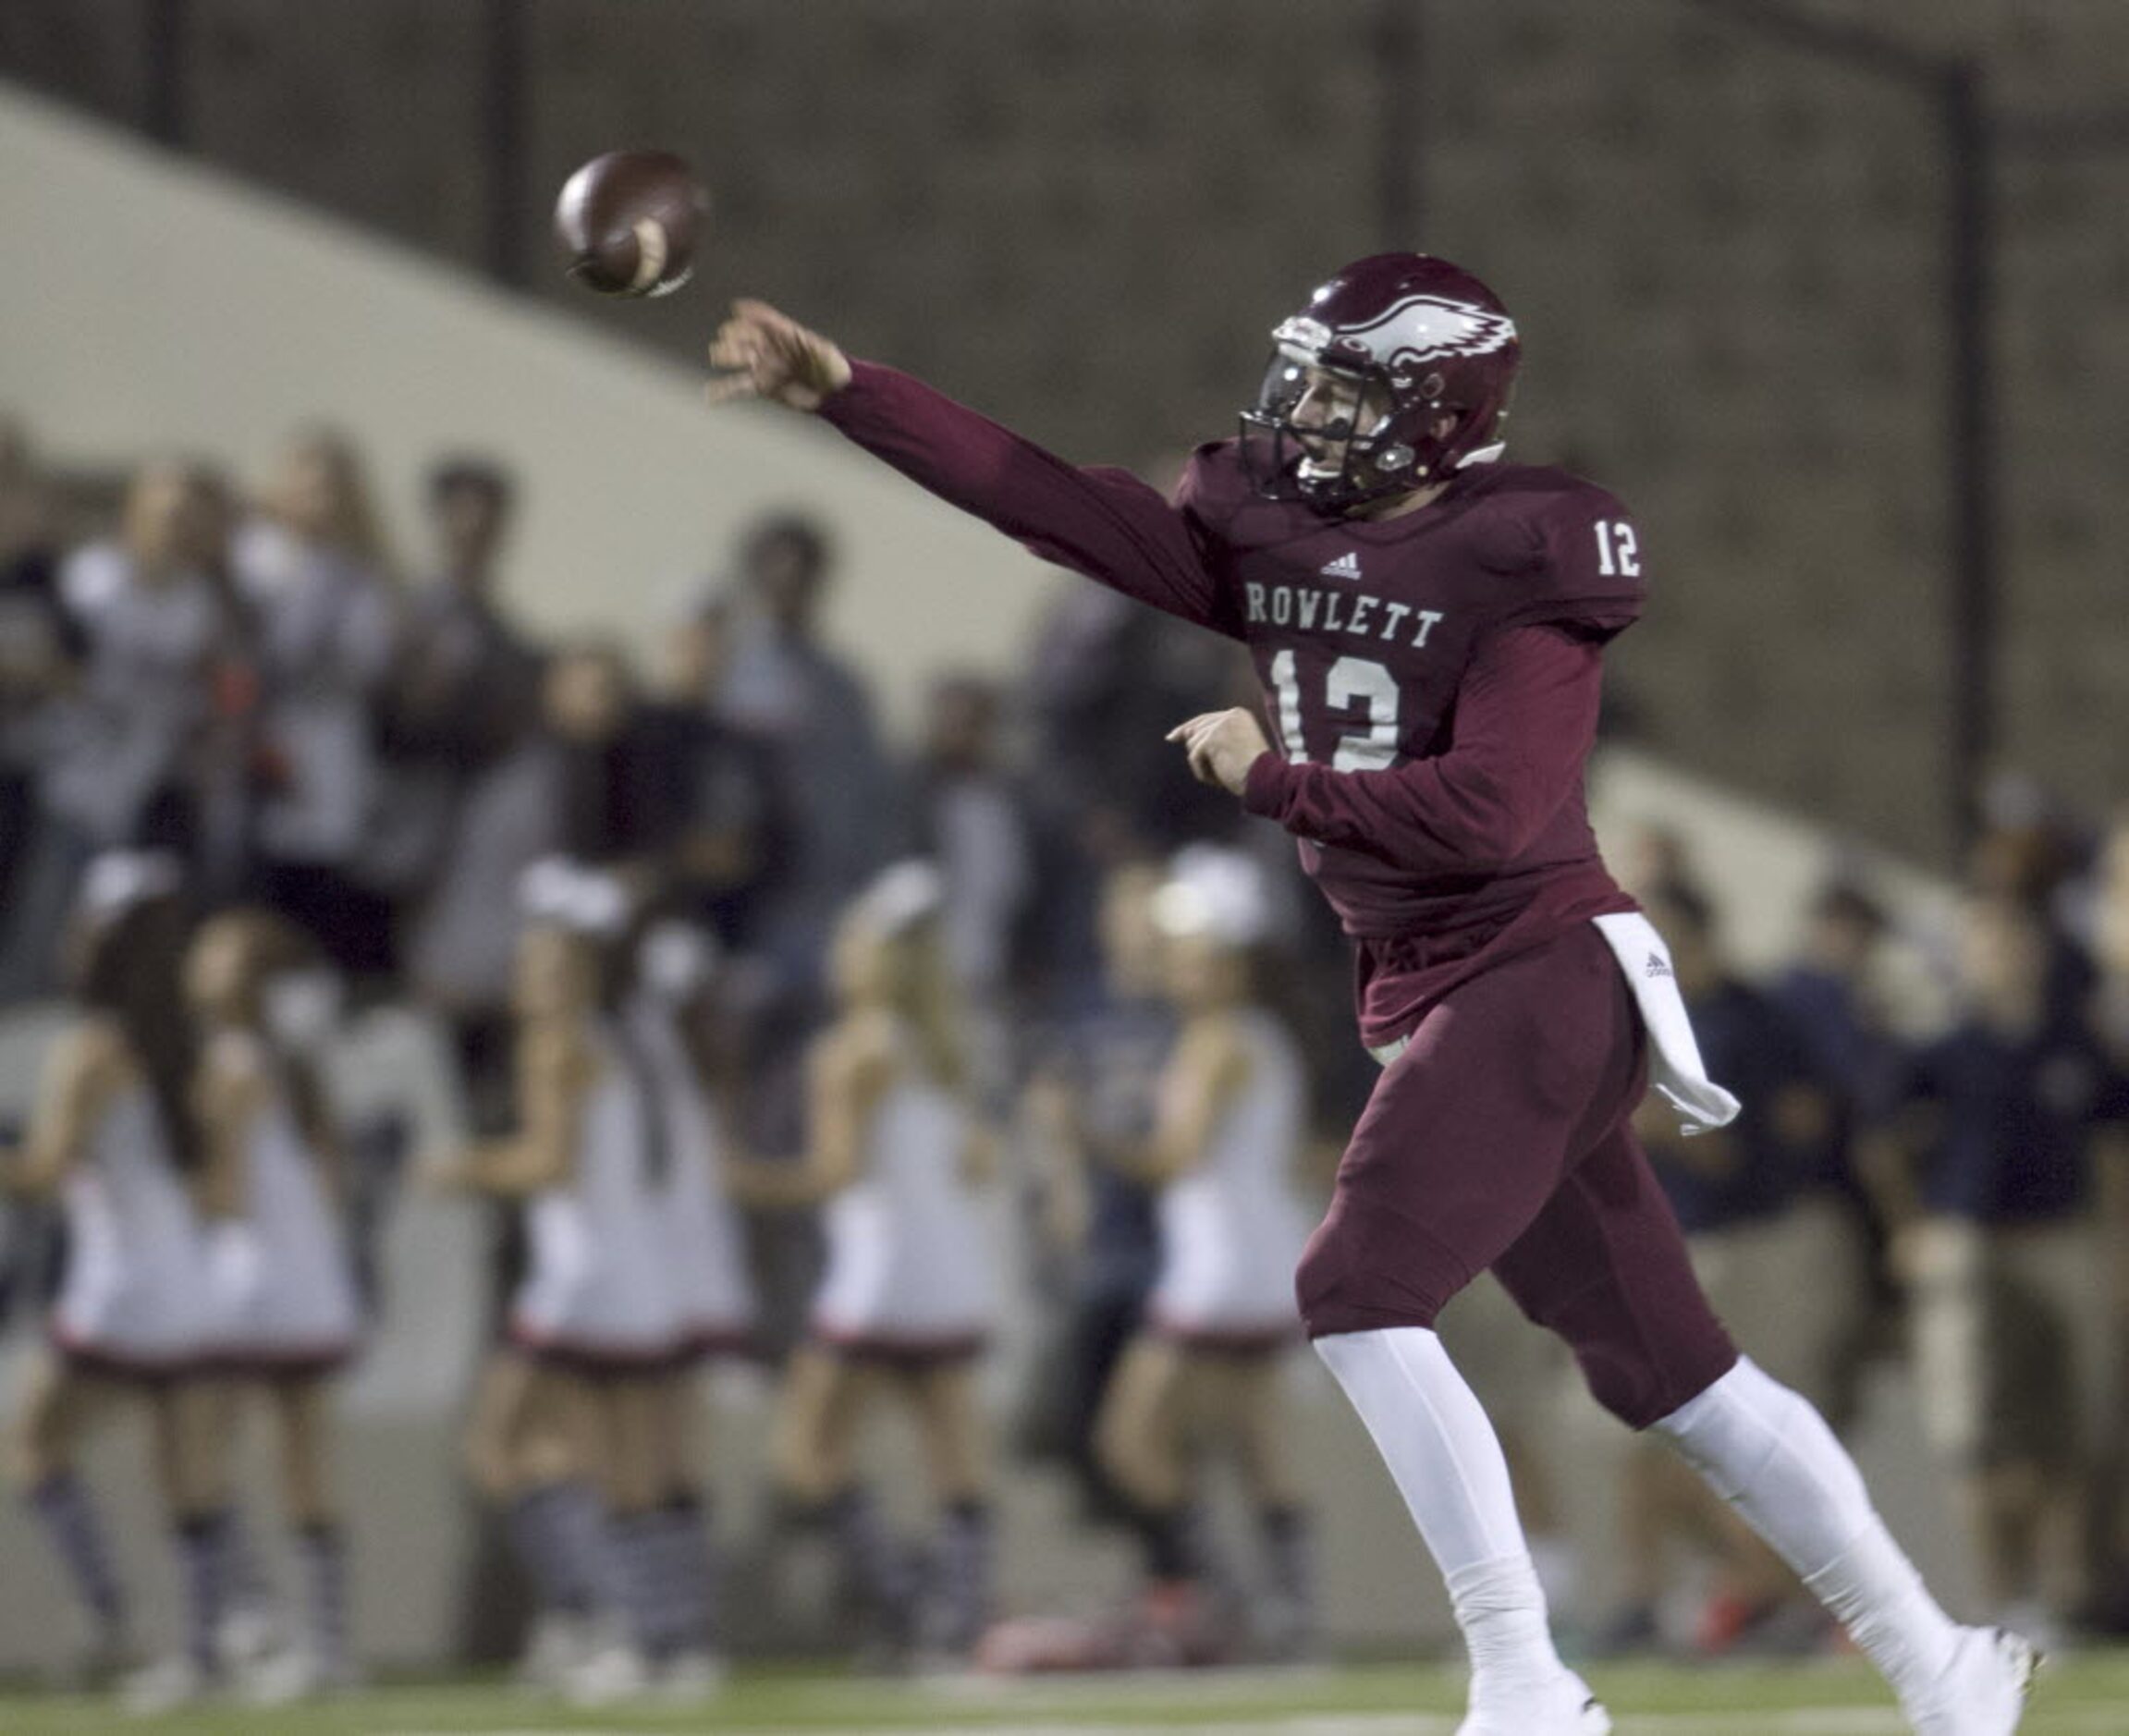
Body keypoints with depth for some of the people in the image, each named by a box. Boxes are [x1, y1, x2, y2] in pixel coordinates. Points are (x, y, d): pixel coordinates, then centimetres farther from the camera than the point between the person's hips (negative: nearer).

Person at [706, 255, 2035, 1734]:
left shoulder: (1526, 560, -13)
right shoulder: (1272, 542, 8)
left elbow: (1484, 810, -22)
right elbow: (1052, 501, 4)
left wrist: (1270, 778, -14)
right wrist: (844, 391, -2)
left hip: (1543, 979, -8)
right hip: (1430, 998, 8)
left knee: (1359, 1292, -19)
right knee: (1668, 1369, 9)